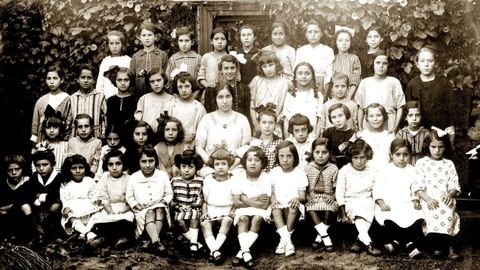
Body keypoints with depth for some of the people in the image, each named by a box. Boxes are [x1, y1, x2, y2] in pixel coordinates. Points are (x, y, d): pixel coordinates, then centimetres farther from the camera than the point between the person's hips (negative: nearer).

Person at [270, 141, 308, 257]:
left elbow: (303, 197, -1)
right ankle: (288, 241, -40)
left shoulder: (299, 173, 2)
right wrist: (273, 199, -14)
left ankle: (284, 240, -28)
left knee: (293, 208, -36)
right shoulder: (274, 172, 9)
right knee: (275, 209, -32)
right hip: (279, 204, 2)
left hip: (293, 205, -2)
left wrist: (297, 199, -25)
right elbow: (272, 192, 10)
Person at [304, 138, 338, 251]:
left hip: (327, 198, 0)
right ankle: (325, 237, -28)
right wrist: (308, 197, -9)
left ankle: (319, 237, -17)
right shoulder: (307, 168, 6)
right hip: (313, 198, 0)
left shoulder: (333, 169, 5)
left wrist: (332, 196, -11)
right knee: (311, 210, -32)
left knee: (329, 210, -32)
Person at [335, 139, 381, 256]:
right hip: (350, 203, -2)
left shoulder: (372, 172, 7)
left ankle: (360, 240, -34)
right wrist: (343, 214, -8)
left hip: (367, 202, 2)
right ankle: (368, 243, -45)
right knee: (357, 209, -34)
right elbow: (339, 194, -2)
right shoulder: (345, 171, 0)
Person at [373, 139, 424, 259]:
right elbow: (377, 189, -1)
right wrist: (381, 203, -14)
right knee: (388, 220, -32)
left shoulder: (412, 170, 14)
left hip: (407, 204, 3)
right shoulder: (385, 170, 4)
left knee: (418, 217, -26)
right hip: (389, 205, -2)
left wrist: (416, 201, -3)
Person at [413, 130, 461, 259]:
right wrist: (427, 199, -13)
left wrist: (450, 194, -11)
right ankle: (446, 247, -31)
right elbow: (418, 186, 2)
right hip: (428, 199, -1)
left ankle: (440, 245, -32)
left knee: (447, 212, -32)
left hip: (445, 199, 1)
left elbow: (454, 185, 12)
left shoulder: (449, 164, 17)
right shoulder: (421, 163, 11)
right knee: (432, 213, -33)